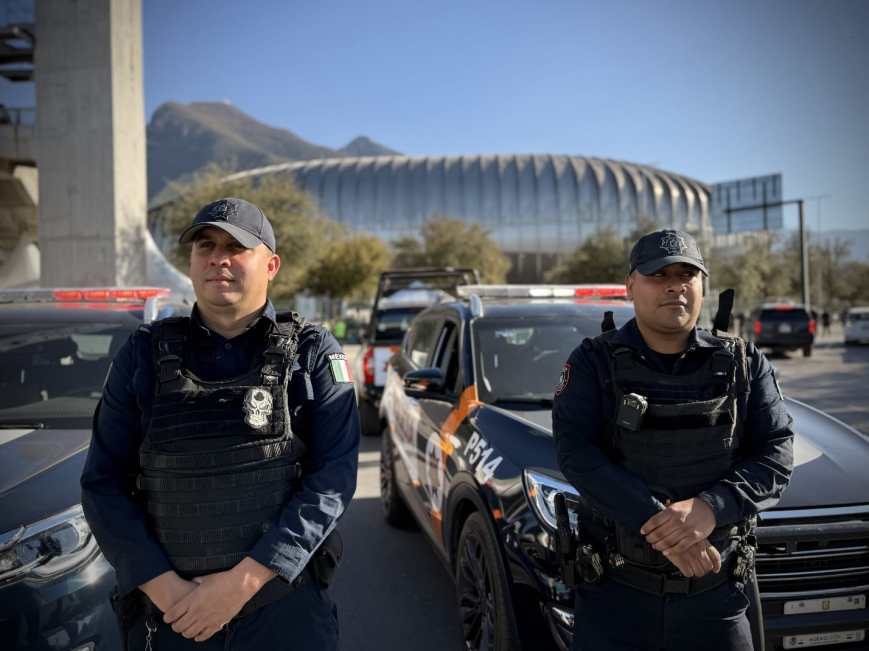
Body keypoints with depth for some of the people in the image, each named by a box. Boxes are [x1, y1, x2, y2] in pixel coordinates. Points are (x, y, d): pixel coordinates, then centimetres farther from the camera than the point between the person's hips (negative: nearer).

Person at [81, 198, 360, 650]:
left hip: (286, 608, -1)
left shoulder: (313, 354, -4)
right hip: (166, 612, 2)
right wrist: (163, 586, -12)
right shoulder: (144, 354, 1)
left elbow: (333, 478, -11)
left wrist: (244, 580, -17)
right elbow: (103, 482, 0)